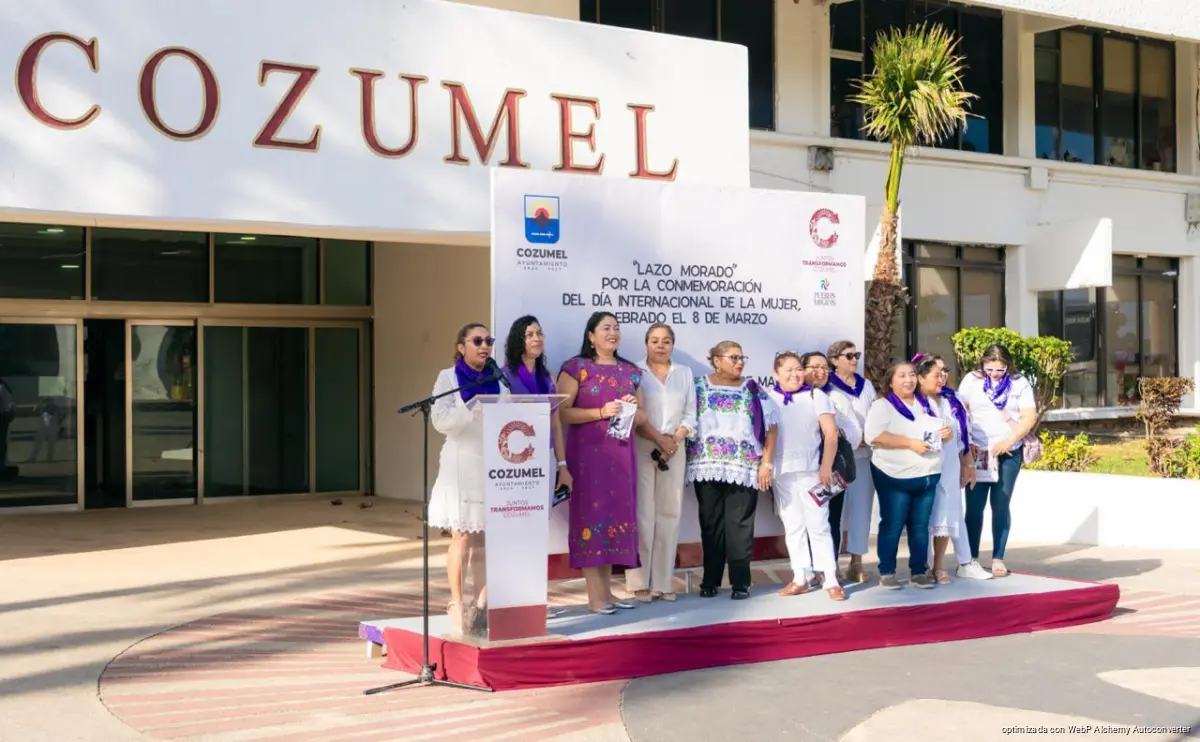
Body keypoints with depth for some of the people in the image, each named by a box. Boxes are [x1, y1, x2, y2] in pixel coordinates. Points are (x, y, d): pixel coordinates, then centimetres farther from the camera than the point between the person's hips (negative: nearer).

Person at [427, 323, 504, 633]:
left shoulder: (497, 379, 12)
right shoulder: (449, 377, 2)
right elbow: (440, 420, -11)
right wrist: (475, 409, -23)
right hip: (461, 465, -3)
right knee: (462, 537, -3)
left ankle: (482, 604, 8)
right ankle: (456, 604, 8)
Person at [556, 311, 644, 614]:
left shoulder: (630, 371, 14)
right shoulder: (576, 368, -2)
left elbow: (641, 417, 19)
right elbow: (562, 412, -9)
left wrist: (632, 409, -4)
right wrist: (601, 412, -17)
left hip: (621, 451, 6)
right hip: (588, 451, -5)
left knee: (617, 511, 5)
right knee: (591, 511, -8)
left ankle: (607, 590, 12)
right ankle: (595, 595, -5)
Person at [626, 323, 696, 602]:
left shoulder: (685, 374, 13)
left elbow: (690, 415, 9)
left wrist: (674, 441, -7)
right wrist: (659, 439, -13)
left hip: (674, 450, 4)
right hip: (641, 449, -4)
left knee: (669, 514, 3)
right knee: (642, 513, -6)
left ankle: (663, 581, 7)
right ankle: (640, 582, -3)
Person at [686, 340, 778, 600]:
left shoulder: (753, 390, 8)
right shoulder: (698, 387, 5)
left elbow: (770, 428, 5)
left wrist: (766, 463, -2)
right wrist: (691, 460, -6)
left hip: (743, 469, 0)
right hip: (707, 468, 0)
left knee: (739, 527, -1)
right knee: (711, 526, 6)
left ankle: (740, 582, 5)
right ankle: (710, 581, 13)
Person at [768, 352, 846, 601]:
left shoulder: (816, 396, 3)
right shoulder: (768, 399, 5)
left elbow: (831, 434, -1)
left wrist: (826, 467, -10)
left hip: (811, 470, -2)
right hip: (781, 472, 2)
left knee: (818, 525, -2)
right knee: (792, 527, 8)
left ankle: (831, 581, 0)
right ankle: (800, 579, 14)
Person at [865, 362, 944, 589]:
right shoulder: (882, 406, -4)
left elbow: (939, 432, 26)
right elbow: (875, 436, -19)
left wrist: (946, 433, 1)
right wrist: (910, 443, -22)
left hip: (927, 476, 6)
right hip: (895, 477, -5)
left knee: (920, 526, 9)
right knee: (892, 525, -1)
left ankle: (918, 571, 17)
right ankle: (886, 572, 7)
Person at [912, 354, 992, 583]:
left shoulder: (951, 401, 10)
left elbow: (963, 435, 14)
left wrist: (968, 464, 14)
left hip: (949, 468, 7)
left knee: (947, 515, 9)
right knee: (924, 517, -3)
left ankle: (938, 567, 17)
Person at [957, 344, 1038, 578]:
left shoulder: (1019, 383, 0)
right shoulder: (971, 380, 1)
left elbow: (1030, 417, -4)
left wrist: (1009, 440, -16)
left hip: (1009, 453, 0)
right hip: (977, 451, 0)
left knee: (1001, 506, 3)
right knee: (974, 506, -1)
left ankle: (998, 558, 9)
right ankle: (972, 558, 7)